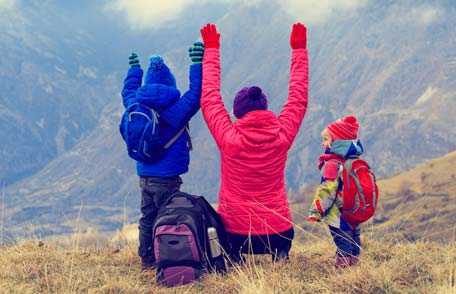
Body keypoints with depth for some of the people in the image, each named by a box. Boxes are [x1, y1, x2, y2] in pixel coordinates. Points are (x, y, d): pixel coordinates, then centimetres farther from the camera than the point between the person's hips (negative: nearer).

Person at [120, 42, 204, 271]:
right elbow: (195, 94, -22)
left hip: (144, 175, 7)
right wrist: (197, 65, -21)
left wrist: (134, 69, 36)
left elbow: (128, 91, 23)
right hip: (167, 177, -7)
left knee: (147, 218, 16)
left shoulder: (136, 105, 2)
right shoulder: (174, 110, -18)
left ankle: (147, 260, 24)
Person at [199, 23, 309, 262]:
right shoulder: (282, 137, -5)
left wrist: (211, 49, 11)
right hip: (278, 229, 2)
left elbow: (209, 99, 2)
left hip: (235, 230, -1)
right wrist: (299, 49, 16)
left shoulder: (229, 139, -9)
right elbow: (298, 99, 8)